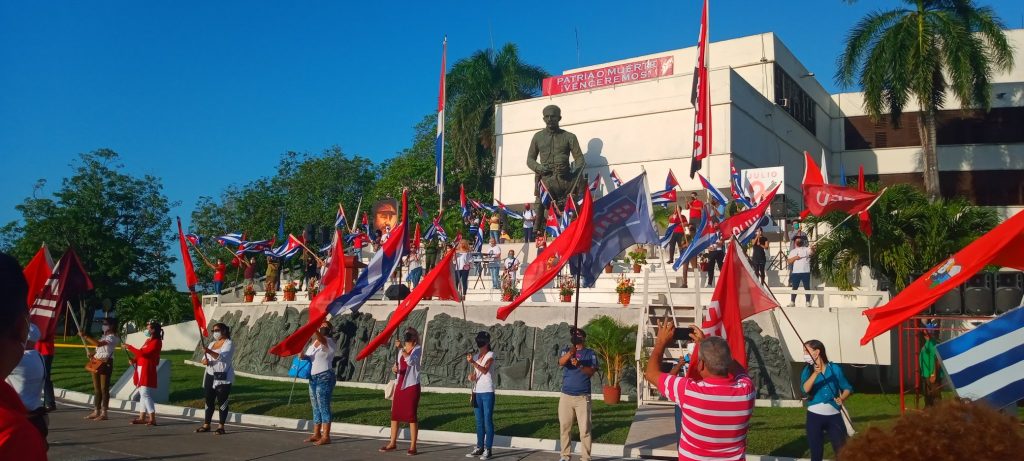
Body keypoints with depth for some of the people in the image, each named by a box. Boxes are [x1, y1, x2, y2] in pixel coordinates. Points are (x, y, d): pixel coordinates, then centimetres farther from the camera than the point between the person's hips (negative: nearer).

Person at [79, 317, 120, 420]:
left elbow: (98, 343, -26)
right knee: (97, 389, 11)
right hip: (96, 363, 9)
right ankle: (96, 411, 17)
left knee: (104, 389, -7)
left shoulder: (113, 337, -12)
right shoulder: (104, 336, 18)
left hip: (105, 363, -9)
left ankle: (104, 413, -5)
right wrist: (92, 353, 2)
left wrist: (84, 336, -21)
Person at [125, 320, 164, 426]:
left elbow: (144, 353, -21)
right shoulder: (148, 340, 18)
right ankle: (142, 417, 17)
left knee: (146, 394, -13)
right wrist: (134, 360, -1)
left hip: (147, 371, -10)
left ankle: (152, 419, -13)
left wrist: (130, 347, -15)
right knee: (142, 394, 12)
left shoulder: (156, 342, -12)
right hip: (141, 370, 10)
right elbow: (142, 354, 18)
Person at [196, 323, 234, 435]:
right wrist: (205, 361, -9)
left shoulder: (228, 344, -6)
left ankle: (221, 426, 0)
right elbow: (205, 358, 16)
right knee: (209, 401, 9)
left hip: (223, 378, -7)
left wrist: (209, 352, -38)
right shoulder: (212, 344, 18)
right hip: (210, 376, 7)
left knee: (222, 401, -4)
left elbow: (223, 357, -24)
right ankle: (206, 425, 17)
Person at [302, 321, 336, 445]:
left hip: (324, 377, -9)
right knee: (316, 408, 12)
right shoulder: (313, 343, 16)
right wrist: (303, 356, -3)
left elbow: (321, 338, -30)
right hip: (313, 378, 9)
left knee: (324, 407, -9)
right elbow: (308, 357, 19)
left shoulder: (329, 342, -9)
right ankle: (316, 434, 19)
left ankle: (326, 436, -9)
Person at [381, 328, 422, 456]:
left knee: (411, 416, -5)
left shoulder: (417, 349, -7)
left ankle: (413, 446, -1)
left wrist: (401, 348, -27)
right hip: (400, 385, 7)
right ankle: (393, 443, 21)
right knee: (394, 414, 9)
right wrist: (395, 369, -4)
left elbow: (411, 362, -25)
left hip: (412, 386, -7)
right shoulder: (402, 350, 12)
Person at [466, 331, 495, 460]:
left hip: (487, 392, -7)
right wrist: (471, 377, -5)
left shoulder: (490, 355, -4)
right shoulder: (476, 356, 15)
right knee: (479, 421, 11)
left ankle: (488, 450, -3)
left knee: (488, 421, -5)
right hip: (477, 392, 7)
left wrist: (472, 362, -29)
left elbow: (485, 370, -19)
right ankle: (479, 447, 17)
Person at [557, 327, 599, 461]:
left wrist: (579, 365, -25)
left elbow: (592, 372, -8)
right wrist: (570, 353, -34)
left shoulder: (590, 353, 3)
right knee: (564, 427, 6)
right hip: (566, 396, 2)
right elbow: (561, 362, -15)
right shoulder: (566, 351, 7)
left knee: (585, 429, -3)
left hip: (583, 397, -2)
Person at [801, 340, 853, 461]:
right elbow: (805, 389, -18)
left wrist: (842, 398, -13)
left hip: (834, 415, -1)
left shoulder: (834, 368, -1)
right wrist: (815, 373, -30)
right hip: (814, 415, 1)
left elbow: (847, 388, 7)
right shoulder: (807, 371, -1)